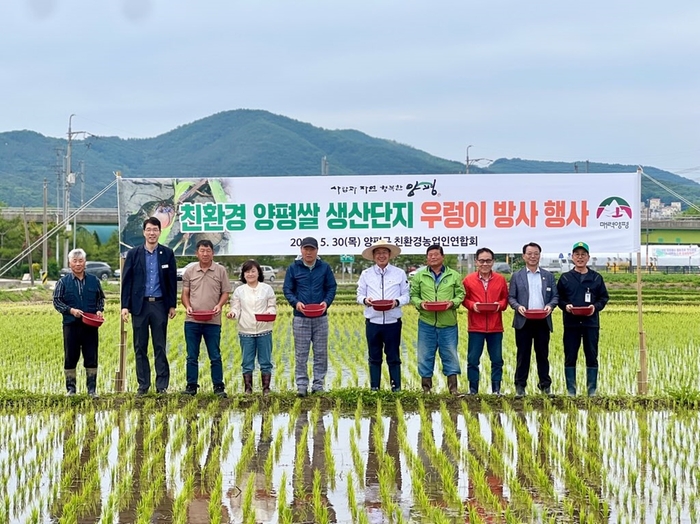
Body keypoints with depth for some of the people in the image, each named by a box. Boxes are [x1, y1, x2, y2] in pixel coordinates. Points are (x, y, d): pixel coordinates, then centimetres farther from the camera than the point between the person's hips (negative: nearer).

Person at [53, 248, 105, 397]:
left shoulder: (94, 281, 9)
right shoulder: (63, 282, 3)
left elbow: (101, 298, 18)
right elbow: (56, 301, 2)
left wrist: (100, 310, -1)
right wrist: (71, 310, -12)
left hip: (91, 325, 1)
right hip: (71, 325, -1)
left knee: (91, 358, 2)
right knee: (70, 357, 3)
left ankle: (92, 388, 10)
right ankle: (71, 388, 13)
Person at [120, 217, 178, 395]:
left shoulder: (167, 253, 5)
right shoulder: (133, 253, 4)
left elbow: (172, 280, 6)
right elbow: (126, 281, 3)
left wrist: (172, 305, 2)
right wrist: (125, 305, -4)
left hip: (160, 305, 0)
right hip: (140, 305, 0)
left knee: (160, 347, 2)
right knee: (140, 348, 4)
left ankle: (162, 385, 6)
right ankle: (143, 385, 10)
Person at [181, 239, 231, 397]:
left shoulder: (220, 271, 3)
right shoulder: (189, 271, 8)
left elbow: (225, 293, 4)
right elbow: (185, 293, 10)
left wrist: (219, 305, -14)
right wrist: (188, 306, -8)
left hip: (213, 321, -2)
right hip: (192, 320, 2)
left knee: (215, 356, 1)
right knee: (192, 356, 7)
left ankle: (218, 387, 7)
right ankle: (191, 386, 13)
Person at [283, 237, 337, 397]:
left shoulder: (324, 268, 3)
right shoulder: (294, 268, 2)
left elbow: (332, 287, 7)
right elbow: (287, 289, 4)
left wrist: (327, 302, -11)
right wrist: (295, 302, -14)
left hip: (321, 317, 1)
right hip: (301, 317, -1)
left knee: (320, 353, 5)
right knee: (301, 354, 0)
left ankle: (318, 385, 12)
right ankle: (301, 385, 4)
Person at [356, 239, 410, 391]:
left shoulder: (400, 273, 4)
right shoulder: (366, 274, 8)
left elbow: (406, 296, 5)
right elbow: (359, 294, 9)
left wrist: (397, 302, -16)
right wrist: (365, 300, -14)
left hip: (393, 322, -1)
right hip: (372, 321, 1)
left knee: (393, 357, 3)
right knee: (374, 357, 7)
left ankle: (396, 387, 9)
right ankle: (374, 388, 13)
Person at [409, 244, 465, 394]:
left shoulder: (454, 276, 7)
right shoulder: (419, 276, 8)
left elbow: (461, 295, 6)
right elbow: (413, 295, 8)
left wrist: (452, 302, -13)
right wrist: (420, 303, -11)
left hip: (448, 324, -1)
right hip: (426, 322, 1)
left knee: (450, 355, 2)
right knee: (425, 356, 5)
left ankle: (453, 388, 7)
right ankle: (426, 388, 13)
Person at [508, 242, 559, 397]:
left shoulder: (548, 276, 12)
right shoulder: (517, 276, 9)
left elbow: (555, 296, 9)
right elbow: (511, 297, 6)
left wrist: (550, 306, -11)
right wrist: (518, 306, -14)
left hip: (543, 321, 1)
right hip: (523, 321, -1)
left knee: (543, 354, 5)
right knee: (523, 354, 1)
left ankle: (545, 385, 11)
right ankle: (520, 386, 5)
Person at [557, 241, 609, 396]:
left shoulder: (596, 278, 8)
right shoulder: (565, 278, 7)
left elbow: (604, 298, 9)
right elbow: (559, 298, 9)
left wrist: (595, 307, -10)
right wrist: (565, 306, -11)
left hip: (591, 323, 0)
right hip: (571, 323, 0)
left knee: (592, 357, 2)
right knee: (570, 358, 2)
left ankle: (592, 390, 9)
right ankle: (571, 391, 8)